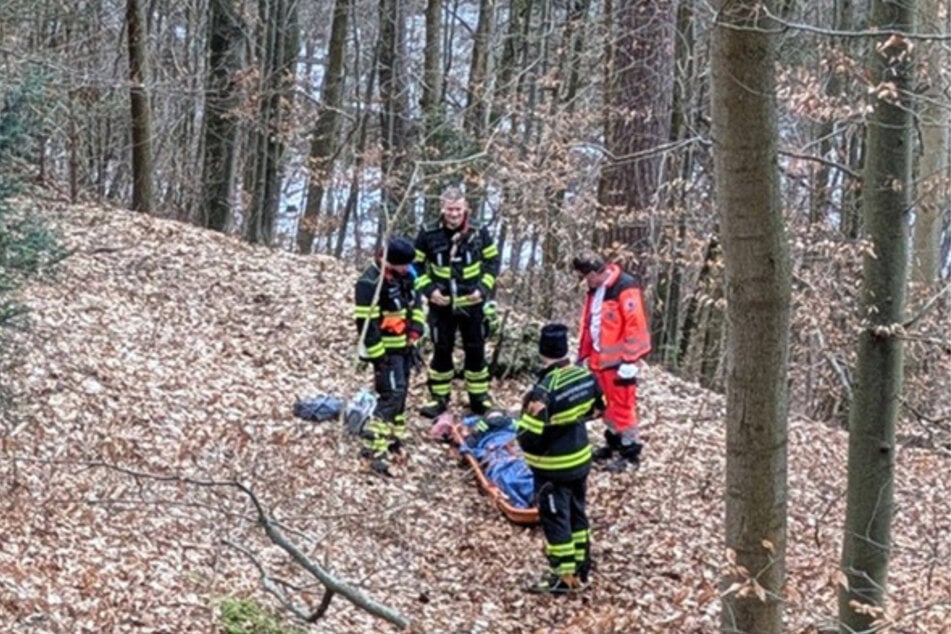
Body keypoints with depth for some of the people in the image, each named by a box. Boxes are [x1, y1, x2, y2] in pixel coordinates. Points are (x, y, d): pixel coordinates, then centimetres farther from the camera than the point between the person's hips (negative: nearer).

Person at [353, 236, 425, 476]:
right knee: (392, 394, -15)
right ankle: (374, 446, -16)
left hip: (404, 346, 8)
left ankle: (394, 436, 32)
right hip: (386, 350, -8)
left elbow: (416, 301, 16)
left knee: (401, 392, 17)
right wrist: (377, 356, -21)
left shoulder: (403, 274, 3)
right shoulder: (370, 283, -24)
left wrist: (415, 331, 6)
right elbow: (366, 323, -22)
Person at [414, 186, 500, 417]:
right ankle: (439, 397, 19)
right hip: (441, 305, -1)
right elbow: (417, 265, 2)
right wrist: (428, 289, -10)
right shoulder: (429, 235, -9)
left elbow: (492, 261, 5)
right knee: (441, 351, 7)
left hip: (471, 303, 1)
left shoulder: (479, 233, -6)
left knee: (476, 351, 9)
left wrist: (483, 288, -6)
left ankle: (479, 398, 21)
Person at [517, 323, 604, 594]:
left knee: (556, 519, 7)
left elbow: (528, 437, -26)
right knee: (577, 513, 21)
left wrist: (523, 424, -8)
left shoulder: (544, 391, -29)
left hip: (552, 469, -7)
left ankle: (565, 577, 15)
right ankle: (581, 568, 34)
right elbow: (597, 409, 11)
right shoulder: (586, 376, -8)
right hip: (581, 459, 7)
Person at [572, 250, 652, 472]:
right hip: (600, 359, 8)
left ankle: (631, 451, 5)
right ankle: (613, 443, 29)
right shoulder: (595, 290, 11)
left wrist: (629, 359, -20)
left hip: (618, 360, -8)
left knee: (622, 406, -3)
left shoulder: (626, 287, -17)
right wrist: (583, 354, 19)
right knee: (608, 404, 17)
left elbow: (636, 327, -19)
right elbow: (587, 324, 19)